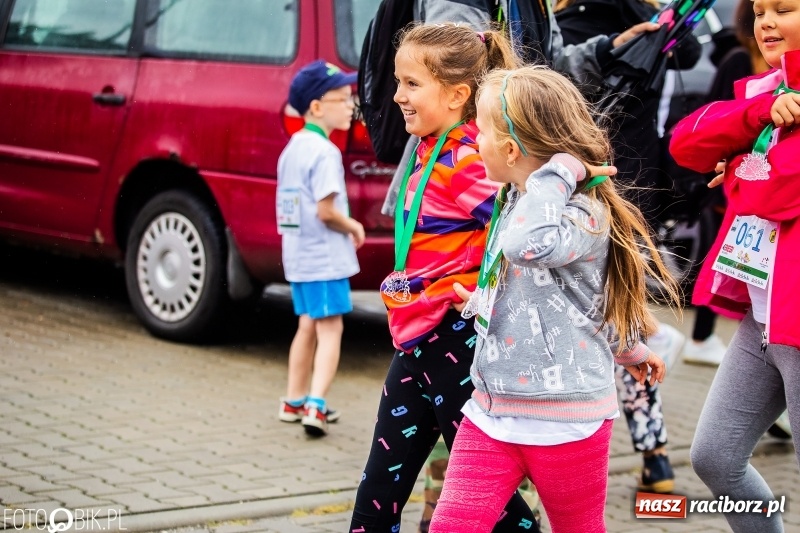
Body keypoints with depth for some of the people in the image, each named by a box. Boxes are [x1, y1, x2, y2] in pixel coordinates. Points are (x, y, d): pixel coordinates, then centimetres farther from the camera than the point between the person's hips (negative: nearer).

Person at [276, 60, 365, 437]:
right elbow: (326, 210, -22)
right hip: (325, 256, -9)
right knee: (330, 328, -7)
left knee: (308, 325, 18)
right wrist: (354, 228, -5)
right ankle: (315, 406, -16)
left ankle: (294, 401, 26)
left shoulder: (293, 146, 11)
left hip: (298, 254, 9)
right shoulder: (324, 152, -17)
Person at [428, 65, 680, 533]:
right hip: (491, 411, 7)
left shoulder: (585, 214, -18)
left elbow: (528, 244, -42)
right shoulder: (512, 204, 9)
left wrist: (558, 172, -30)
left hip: (565, 422, -7)